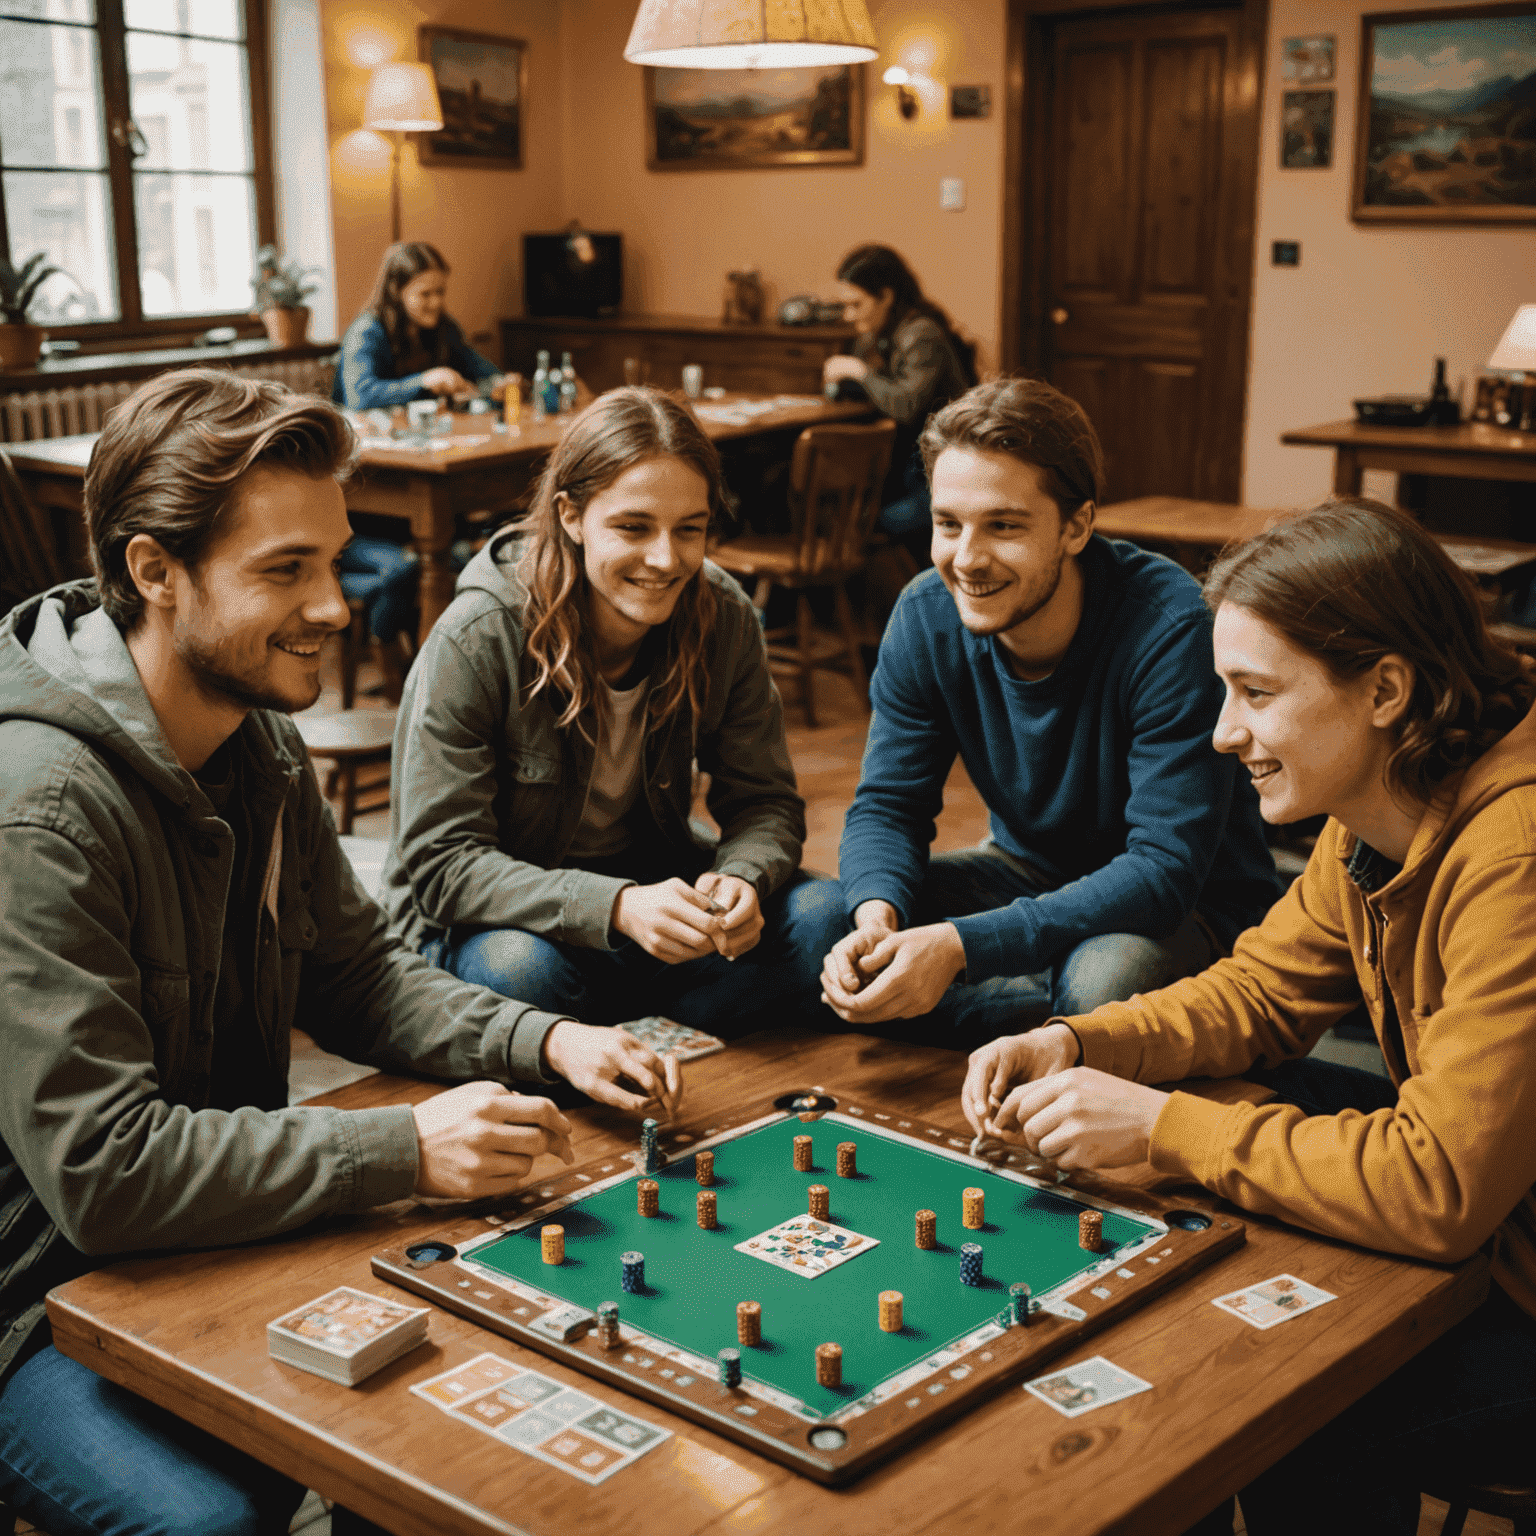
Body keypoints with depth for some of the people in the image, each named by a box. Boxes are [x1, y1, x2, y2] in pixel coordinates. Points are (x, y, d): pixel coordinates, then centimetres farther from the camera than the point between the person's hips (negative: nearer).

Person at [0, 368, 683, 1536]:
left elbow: (353, 970, 11)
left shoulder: (259, 740, 2)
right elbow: (99, 1168, -30)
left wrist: (545, 1043, -5)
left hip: (227, 1230, 8)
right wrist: (405, 1148, -30)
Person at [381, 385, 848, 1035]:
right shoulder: (476, 640, -23)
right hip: (495, 918, -4)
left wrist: (740, 878, -29)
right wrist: (614, 907, -39)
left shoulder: (723, 619, -10)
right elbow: (440, 861, -24)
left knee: (827, 918, -19)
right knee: (519, 970, -38)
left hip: (649, 877, 4)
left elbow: (766, 803, -4)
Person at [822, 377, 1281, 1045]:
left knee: (1100, 981, -38)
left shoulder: (1171, 626, -29)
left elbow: (1165, 870, -33)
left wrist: (962, 944, -42)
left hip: (1191, 904, -5)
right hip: (1033, 873, 5)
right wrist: (878, 916, -32)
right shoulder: (925, 616, -12)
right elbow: (887, 805, -8)